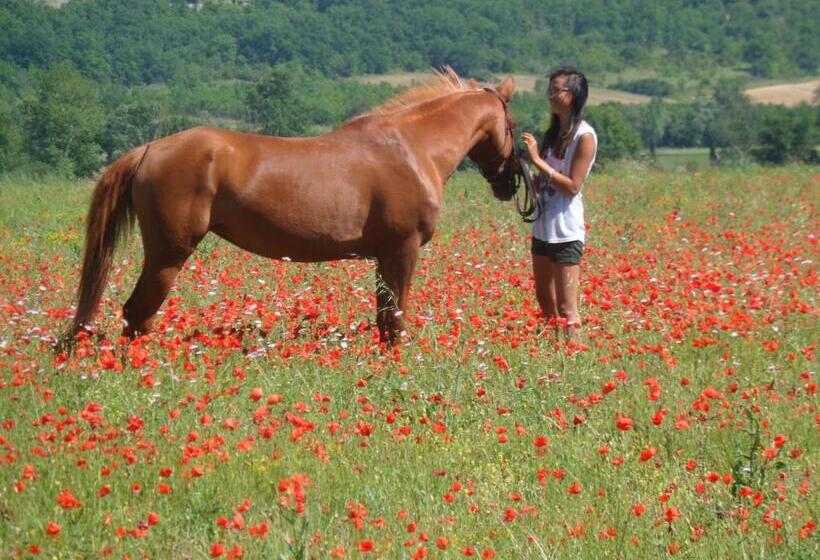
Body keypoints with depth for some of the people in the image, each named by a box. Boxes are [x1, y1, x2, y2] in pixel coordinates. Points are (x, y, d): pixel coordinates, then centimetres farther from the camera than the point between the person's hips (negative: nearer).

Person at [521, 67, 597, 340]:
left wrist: (538, 160, -19)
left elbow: (572, 186, -17)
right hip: (543, 226, 9)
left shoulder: (584, 136, -12)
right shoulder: (553, 133, 11)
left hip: (566, 231, -9)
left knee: (566, 307, -8)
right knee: (545, 300, 15)